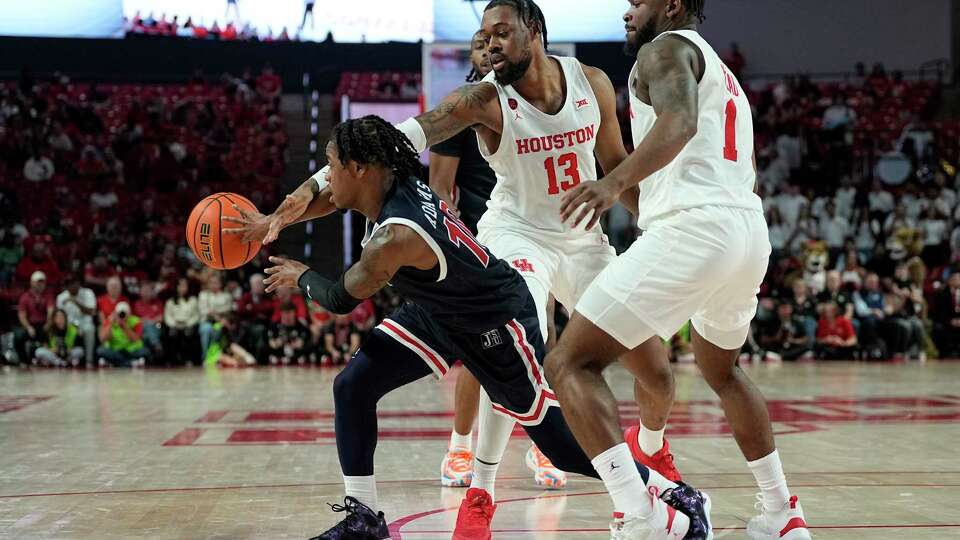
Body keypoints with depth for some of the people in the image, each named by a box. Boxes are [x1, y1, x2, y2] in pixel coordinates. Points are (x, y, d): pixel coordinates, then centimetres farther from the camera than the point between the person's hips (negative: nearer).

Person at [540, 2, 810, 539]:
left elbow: (679, 121, -19)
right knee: (721, 370, 34)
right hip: (751, 231, 9)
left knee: (571, 364, -8)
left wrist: (616, 182, -32)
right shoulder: (724, 76, 31)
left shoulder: (667, 47, 4)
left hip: (693, 228, -9)